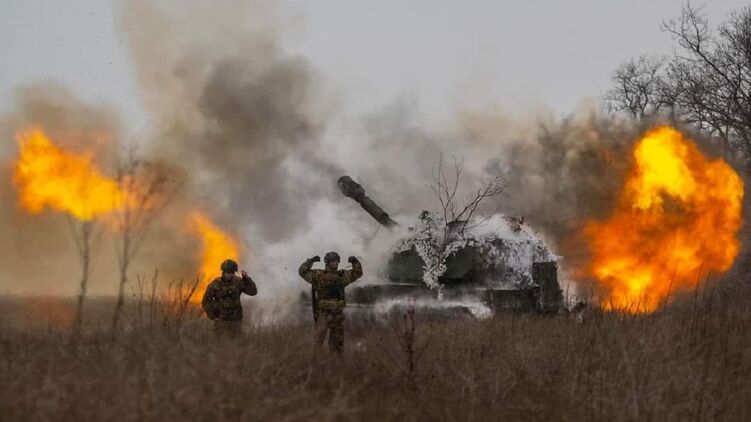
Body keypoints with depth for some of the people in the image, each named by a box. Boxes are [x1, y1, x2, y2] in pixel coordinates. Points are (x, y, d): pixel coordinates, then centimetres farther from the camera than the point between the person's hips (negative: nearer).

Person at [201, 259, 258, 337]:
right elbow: (206, 301, -4)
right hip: (221, 320, -2)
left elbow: (253, 292, -9)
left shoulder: (239, 282, -4)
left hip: (236, 320, 2)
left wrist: (247, 278, -20)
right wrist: (213, 317, -7)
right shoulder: (215, 284, -10)